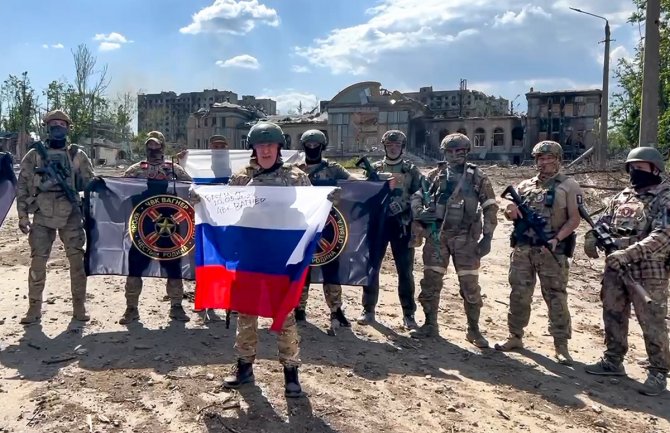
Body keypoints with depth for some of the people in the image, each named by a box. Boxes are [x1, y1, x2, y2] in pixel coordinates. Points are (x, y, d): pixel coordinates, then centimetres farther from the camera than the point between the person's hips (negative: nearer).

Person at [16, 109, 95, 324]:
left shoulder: (78, 155, 6)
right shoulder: (34, 154, 6)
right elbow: (22, 186, 6)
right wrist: (22, 215, 0)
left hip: (71, 215, 0)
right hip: (42, 216, 0)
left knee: (77, 261, 0)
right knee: (38, 262, 2)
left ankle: (79, 306, 10)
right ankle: (34, 307, 13)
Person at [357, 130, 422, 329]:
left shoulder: (411, 170, 6)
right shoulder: (374, 169, 8)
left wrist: (419, 219, -9)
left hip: (402, 223, -1)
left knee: (405, 270, 3)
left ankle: (408, 314, 13)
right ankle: (368, 310, 17)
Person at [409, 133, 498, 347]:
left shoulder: (477, 177, 1)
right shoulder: (435, 175, 7)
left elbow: (490, 208, 1)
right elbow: (416, 196, 13)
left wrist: (487, 237, -6)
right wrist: (419, 212, -8)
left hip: (465, 237, -2)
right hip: (437, 235, 2)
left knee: (470, 284, 0)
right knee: (430, 281, 4)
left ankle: (474, 330, 14)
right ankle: (430, 325, 19)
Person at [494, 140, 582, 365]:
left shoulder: (569, 186, 0)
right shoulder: (525, 186, 13)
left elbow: (575, 219, -6)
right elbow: (512, 214, 18)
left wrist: (556, 239, -20)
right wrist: (511, 211, -7)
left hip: (551, 250, -4)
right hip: (522, 248, 4)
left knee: (556, 297, 0)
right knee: (519, 294, 9)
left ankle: (561, 346, 6)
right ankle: (515, 337, 21)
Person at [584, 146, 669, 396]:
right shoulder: (622, 196, 12)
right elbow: (603, 221, 18)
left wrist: (628, 253, -31)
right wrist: (591, 238, -4)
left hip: (649, 271, -7)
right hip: (615, 267, 7)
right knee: (613, 316, 15)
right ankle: (613, 361, 29)